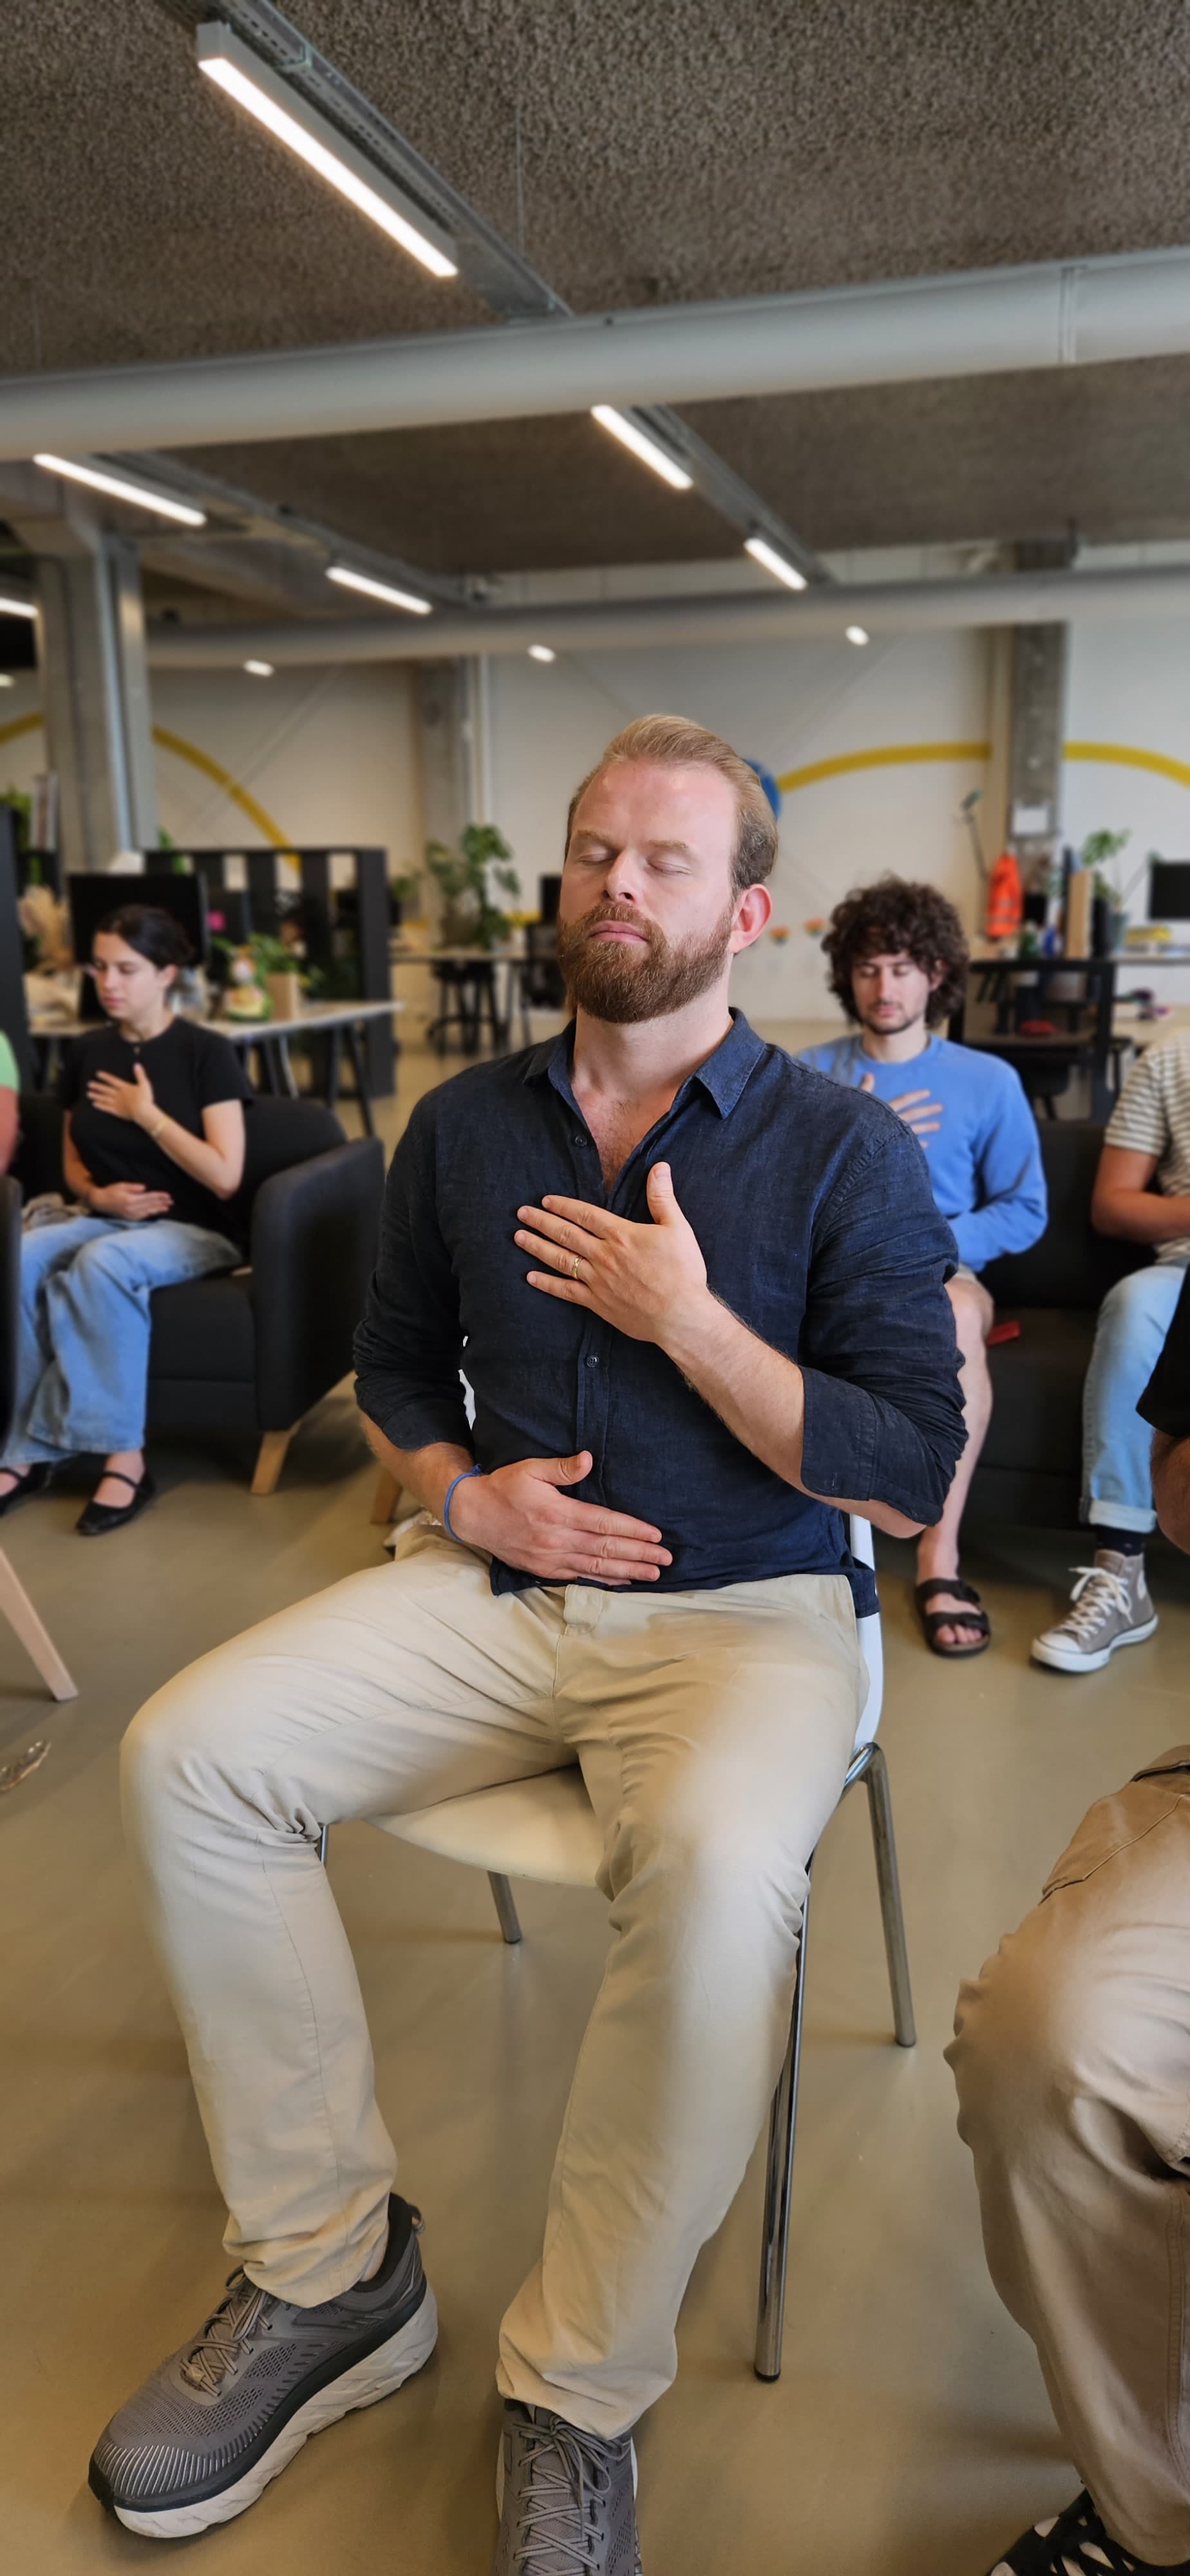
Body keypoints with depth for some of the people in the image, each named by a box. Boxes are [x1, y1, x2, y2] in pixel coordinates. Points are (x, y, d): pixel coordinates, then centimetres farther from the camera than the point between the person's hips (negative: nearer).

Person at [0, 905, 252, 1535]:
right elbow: (73, 1163, 19)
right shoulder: (88, 1053, 9)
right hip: (108, 1221, 5)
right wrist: (98, 1195, -3)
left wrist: (147, 1114, -14)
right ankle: (123, 1457, -25)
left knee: (102, 1263, -37)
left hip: (197, 1230, -5)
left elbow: (225, 1177, -14)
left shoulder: (206, 1052, -7)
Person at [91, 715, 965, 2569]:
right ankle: (326, 2274, 1)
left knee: (717, 1869, -35)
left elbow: (914, 1471, -8)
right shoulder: (466, 1126, 9)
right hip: (497, 1585, 4)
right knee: (186, 1755, -15)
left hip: (743, 1610, -3)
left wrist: (688, 1319, -15)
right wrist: (459, 1492, -2)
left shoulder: (847, 1150, -4)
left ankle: (583, 2396, -8)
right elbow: (394, 1362, 19)